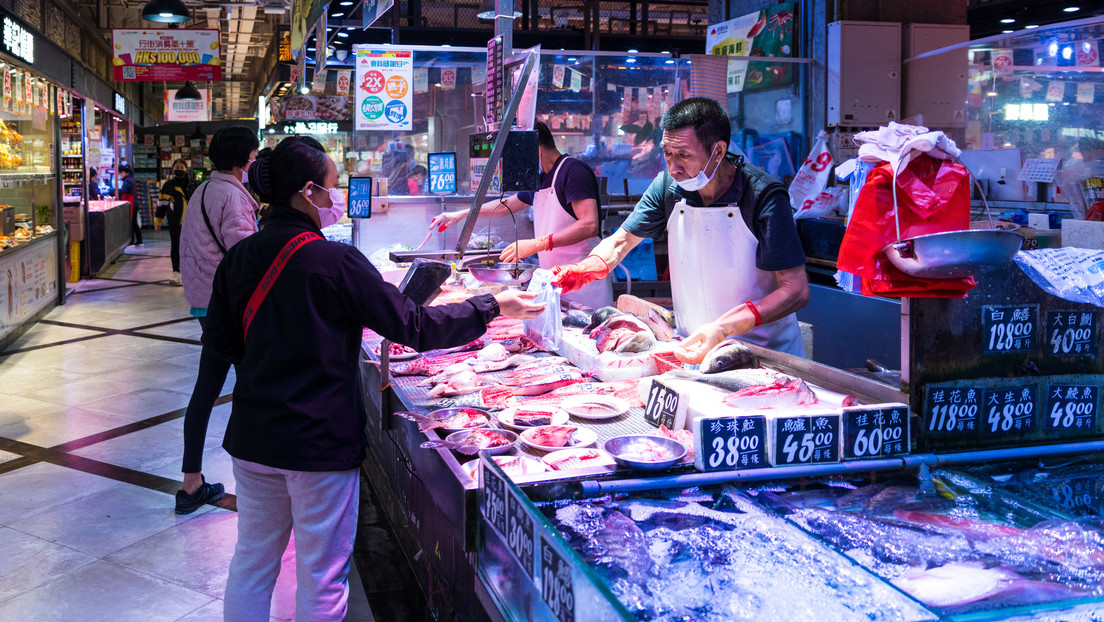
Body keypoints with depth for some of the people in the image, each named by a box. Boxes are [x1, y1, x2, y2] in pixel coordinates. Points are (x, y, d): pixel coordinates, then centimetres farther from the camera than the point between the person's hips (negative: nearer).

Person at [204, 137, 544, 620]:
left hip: (253, 435, 6)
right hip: (320, 440, -6)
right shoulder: (336, 261, -17)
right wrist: (491, 307, -4)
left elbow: (219, 340, 8)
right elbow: (414, 327, -14)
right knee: (322, 577, 9)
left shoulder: (239, 257, 0)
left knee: (251, 562, 20)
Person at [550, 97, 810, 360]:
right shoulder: (668, 186, -3)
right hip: (692, 347, 4)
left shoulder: (763, 196, -18)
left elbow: (796, 290, -21)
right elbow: (622, 240, 7)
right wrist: (585, 269, -16)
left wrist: (722, 329, -33)